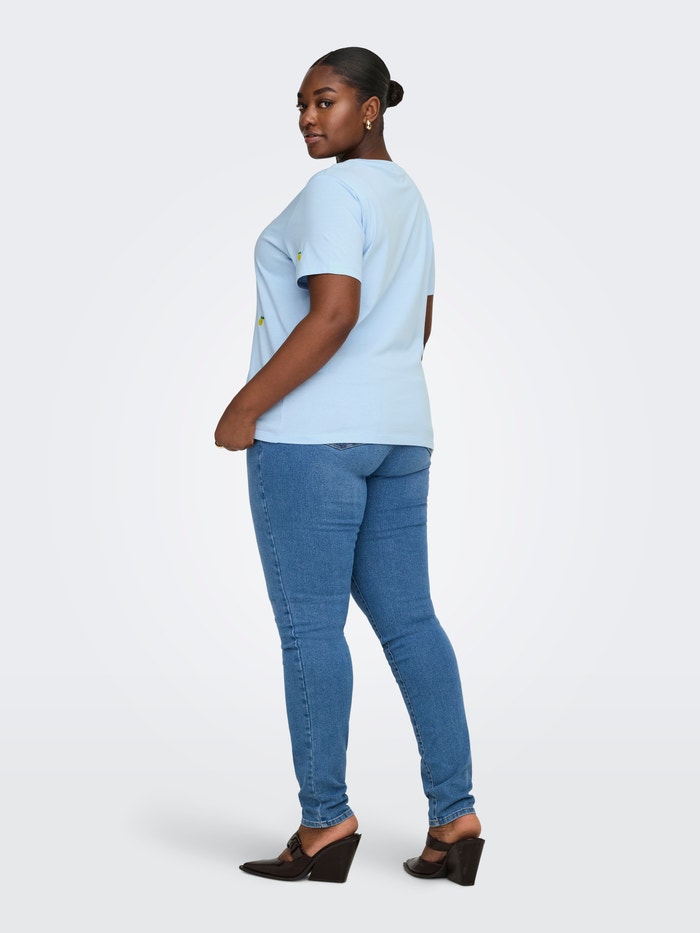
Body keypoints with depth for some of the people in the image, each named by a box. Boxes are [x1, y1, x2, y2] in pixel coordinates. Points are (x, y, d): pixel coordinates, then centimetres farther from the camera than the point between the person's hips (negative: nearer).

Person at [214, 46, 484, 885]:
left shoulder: (332, 194, -12)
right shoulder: (406, 196, 17)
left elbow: (333, 315, -22)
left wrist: (246, 406, -17)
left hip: (312, 430, -9)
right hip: (394, 433, 9)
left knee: (308, 626, -2)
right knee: (407, 620, 7)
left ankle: (325, 823, 4)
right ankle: (454, 816, 5)